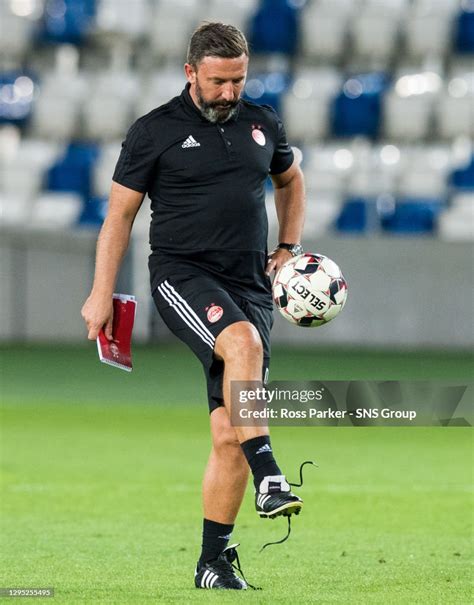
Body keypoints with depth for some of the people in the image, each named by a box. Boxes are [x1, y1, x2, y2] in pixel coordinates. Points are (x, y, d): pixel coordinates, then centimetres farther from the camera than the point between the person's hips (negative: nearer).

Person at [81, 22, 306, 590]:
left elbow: (291, 180, 32)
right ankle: (268, 479, -41)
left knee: (229, 432, -2)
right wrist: (101, 295, 0)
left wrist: (288, 250, 20)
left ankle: (213, 560, 8)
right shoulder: (154, 132, 0)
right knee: (243, 342, -36)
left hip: (248, 284, 4)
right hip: (181, 273, -4)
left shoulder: (261, 124, 12)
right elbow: (119, 214, 4)